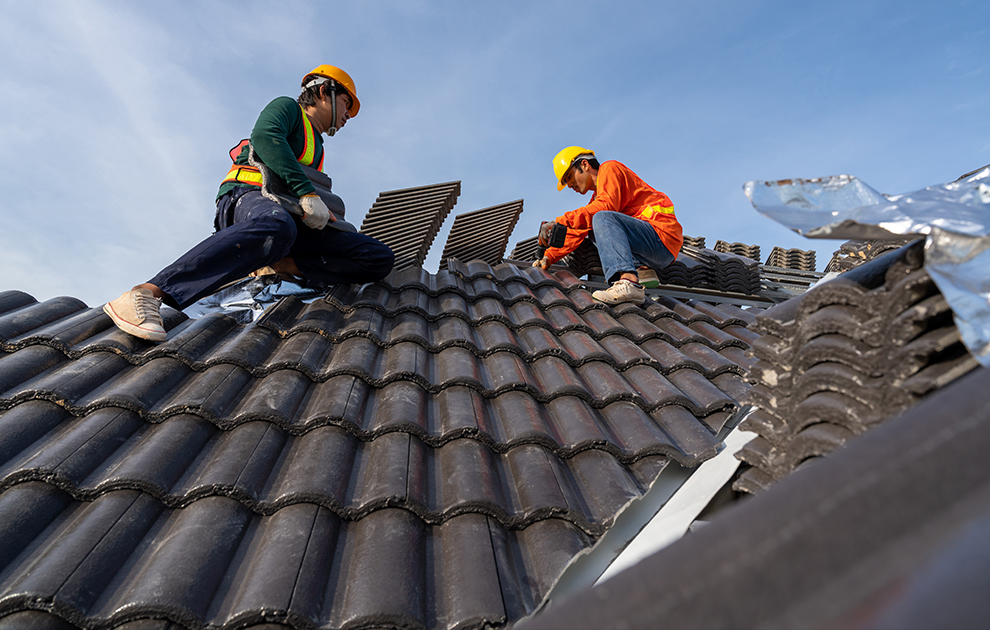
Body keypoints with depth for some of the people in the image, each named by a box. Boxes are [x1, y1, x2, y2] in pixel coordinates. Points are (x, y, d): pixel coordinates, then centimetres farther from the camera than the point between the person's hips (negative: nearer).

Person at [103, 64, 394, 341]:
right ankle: (148, 294, -44)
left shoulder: (317, 149, 37)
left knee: (380, 258, -11)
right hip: (247, 196, -6)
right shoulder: (287, 107, 15)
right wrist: (306, 192, -18)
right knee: (276, 227, -47)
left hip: (289, 215, 6)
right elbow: (264, 136, -9)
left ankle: (282, 265, -20)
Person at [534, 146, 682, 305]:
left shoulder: (610, 168, 0)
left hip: (663, 237, -9)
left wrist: (560, 221, -20)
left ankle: (629, 283, -44)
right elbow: (578, 233, 20)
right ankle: (641, 269, -4)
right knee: (593, 229, 18)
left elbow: (607, 205, -19)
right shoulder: (597, 197, 25)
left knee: (602, 218, -25)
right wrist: (549, 257, 11)